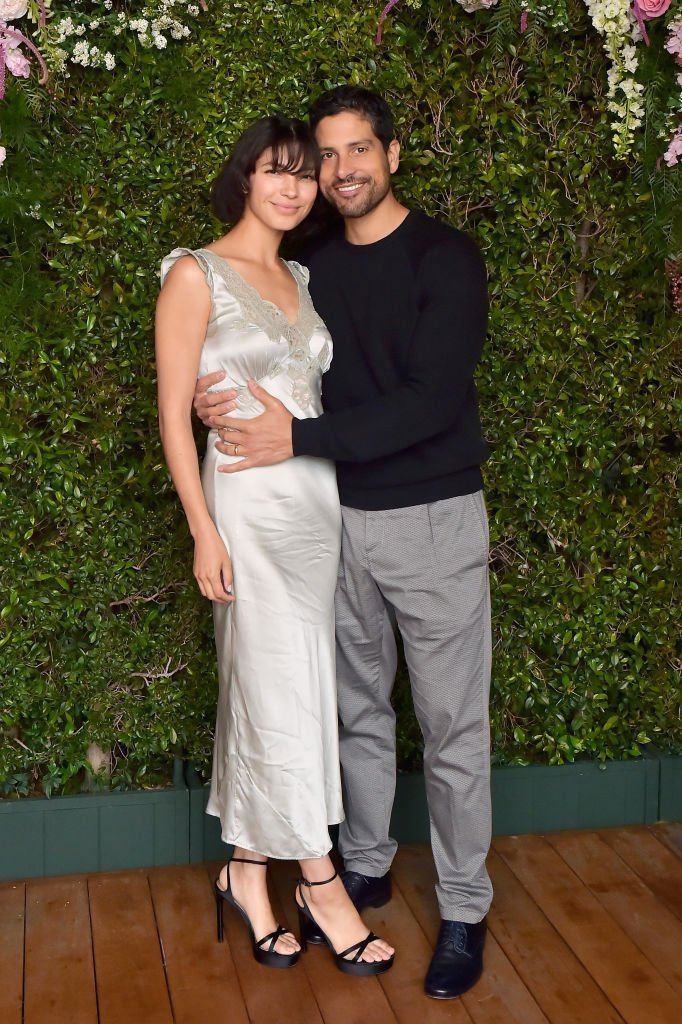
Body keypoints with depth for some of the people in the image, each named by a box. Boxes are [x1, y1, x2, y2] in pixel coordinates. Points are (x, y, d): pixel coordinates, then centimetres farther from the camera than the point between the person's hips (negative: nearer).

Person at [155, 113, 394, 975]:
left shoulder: (301, 280, 15)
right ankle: (321, 888, 10)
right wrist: (204, 532, -13)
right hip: (250, 501, -6)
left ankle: (247, 871, 22)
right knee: (282, 689, -1)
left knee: (267, 687, 10)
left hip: (320, 494, 6)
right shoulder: (197, 275, -5)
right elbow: (174, 412, -8)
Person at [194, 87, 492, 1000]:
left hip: (433, 520, -5)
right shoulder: (313, 268, 8)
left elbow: (430, 401, -19)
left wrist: (299, 439, -23)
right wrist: (233, 404, -11)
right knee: (359, 711, 16)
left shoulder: (445, 258, -10)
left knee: (452, 726, 2)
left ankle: (464, 909, 16)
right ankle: (366, 866, 34)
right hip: (340, 517, 5)